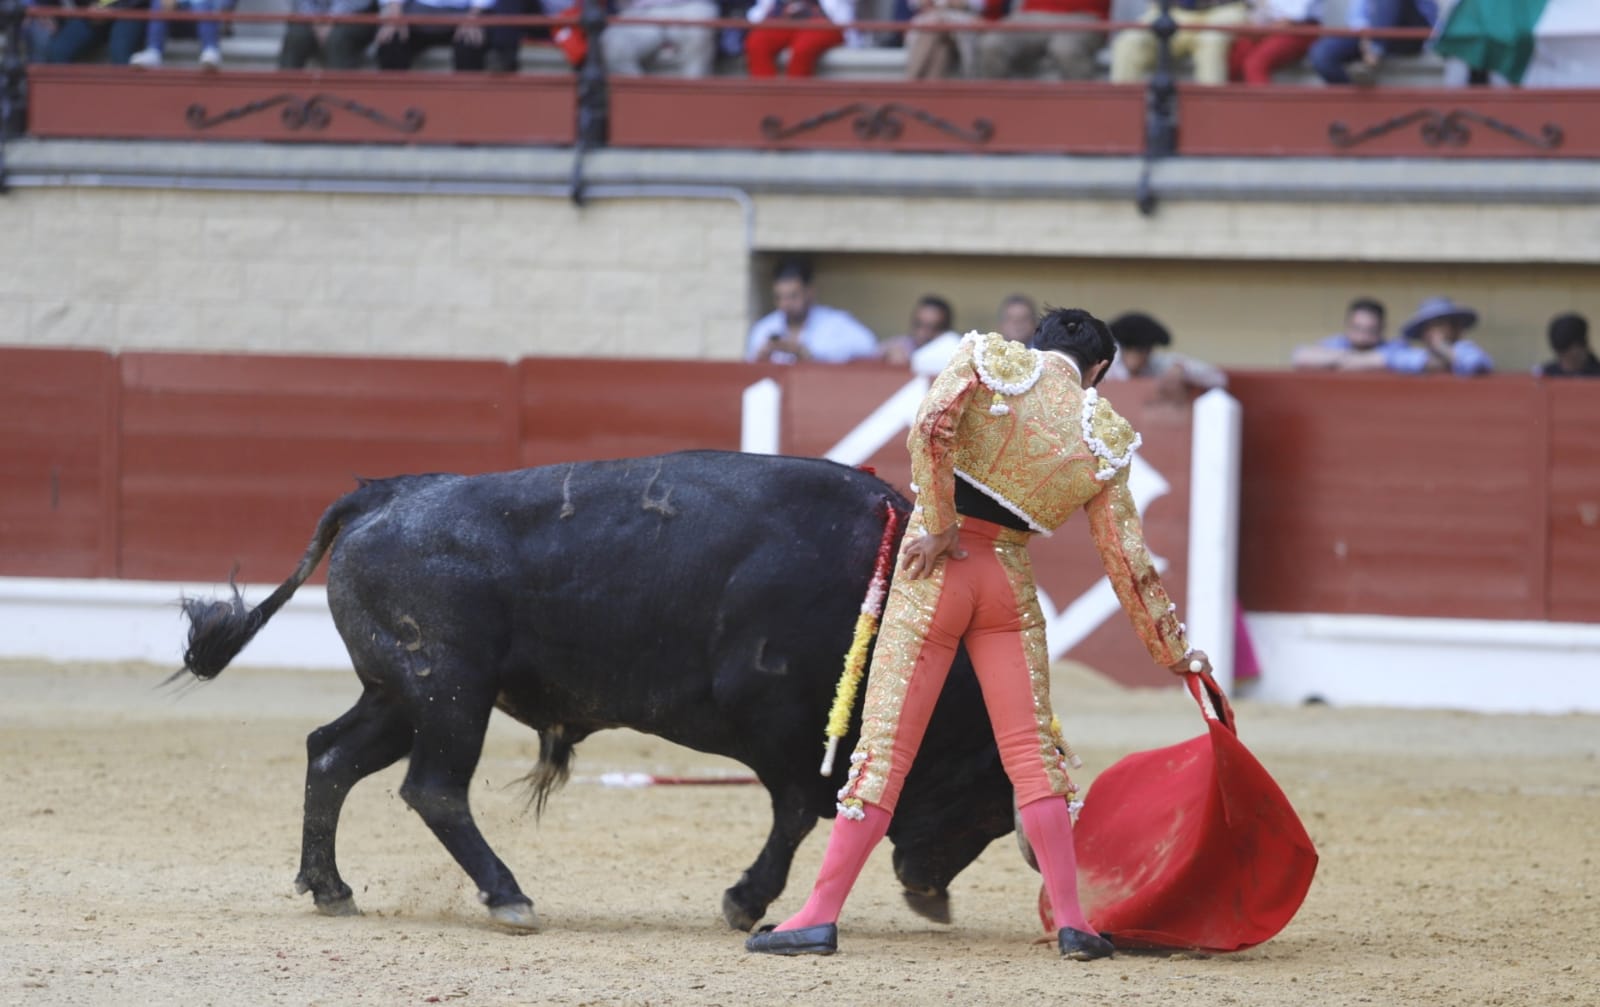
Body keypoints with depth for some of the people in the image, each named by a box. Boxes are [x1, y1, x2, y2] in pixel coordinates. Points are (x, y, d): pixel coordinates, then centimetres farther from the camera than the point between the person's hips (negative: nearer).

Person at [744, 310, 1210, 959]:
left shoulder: (991, 360, 0)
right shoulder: (1102, 437, 5)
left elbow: (930, 429, -17)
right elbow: (1125, 556, 6)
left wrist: (939, 527, -10)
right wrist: (1175, 651, 14)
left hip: (937, 568, -1)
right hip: (1011, 582, 1)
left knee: (885, 744, -2)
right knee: (1032, 750, 8)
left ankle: (821, 915, -2)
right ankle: (1071, 921, 4)